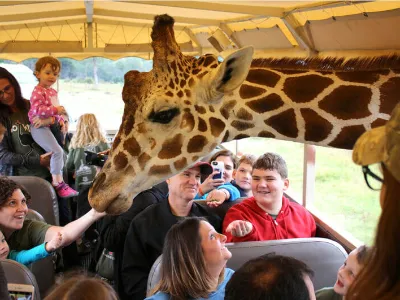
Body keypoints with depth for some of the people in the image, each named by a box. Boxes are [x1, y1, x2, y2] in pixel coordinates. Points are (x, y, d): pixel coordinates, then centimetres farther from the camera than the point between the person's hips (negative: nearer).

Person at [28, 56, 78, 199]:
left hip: (49, 126, 10)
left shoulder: (52, 92, 16)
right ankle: (58, 183, -15)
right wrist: (56, 110, -27)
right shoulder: (38, 91, -13)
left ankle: (59, 181, 23)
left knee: (60, 152, 14)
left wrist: (60, 120, 12)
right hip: (40, 127, -10)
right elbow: (37, 109, -27)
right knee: (57, 151, -21)